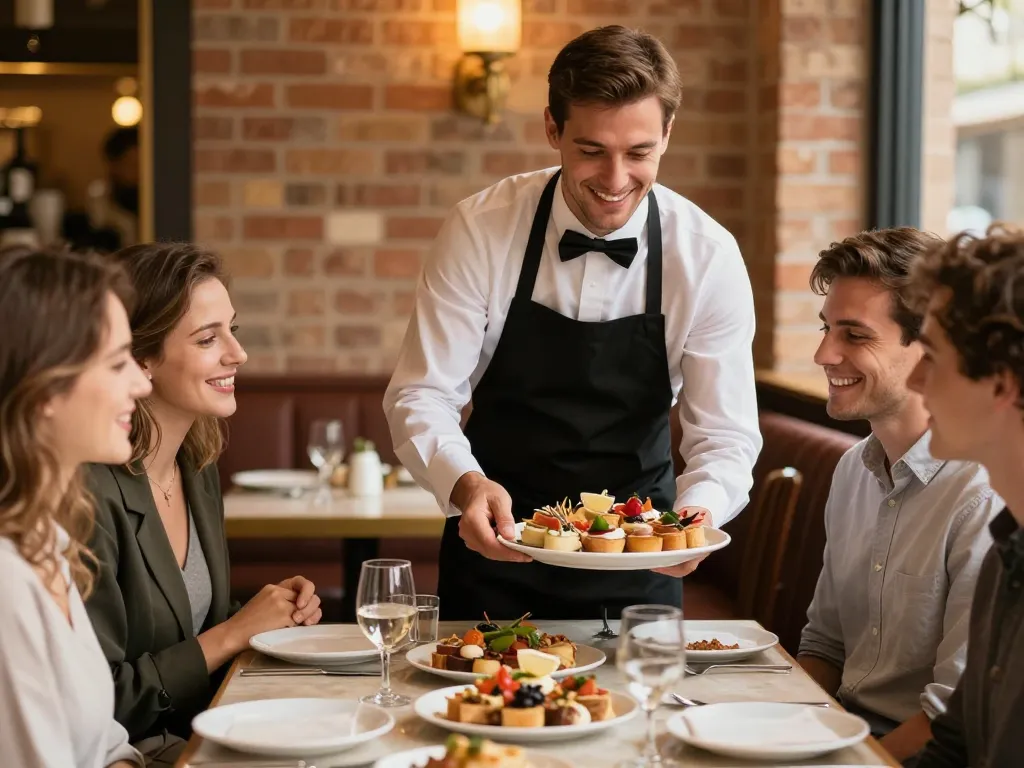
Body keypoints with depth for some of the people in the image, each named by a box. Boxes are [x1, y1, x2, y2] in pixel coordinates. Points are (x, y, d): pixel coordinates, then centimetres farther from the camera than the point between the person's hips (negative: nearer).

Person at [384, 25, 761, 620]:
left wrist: (699, 508, -34)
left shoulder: (708, 257, -13)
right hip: (497, 544, 0)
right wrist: (464, 482, -34)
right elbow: (421, 394, -14)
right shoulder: (481, 229, -14)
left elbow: (726, 435, -12)